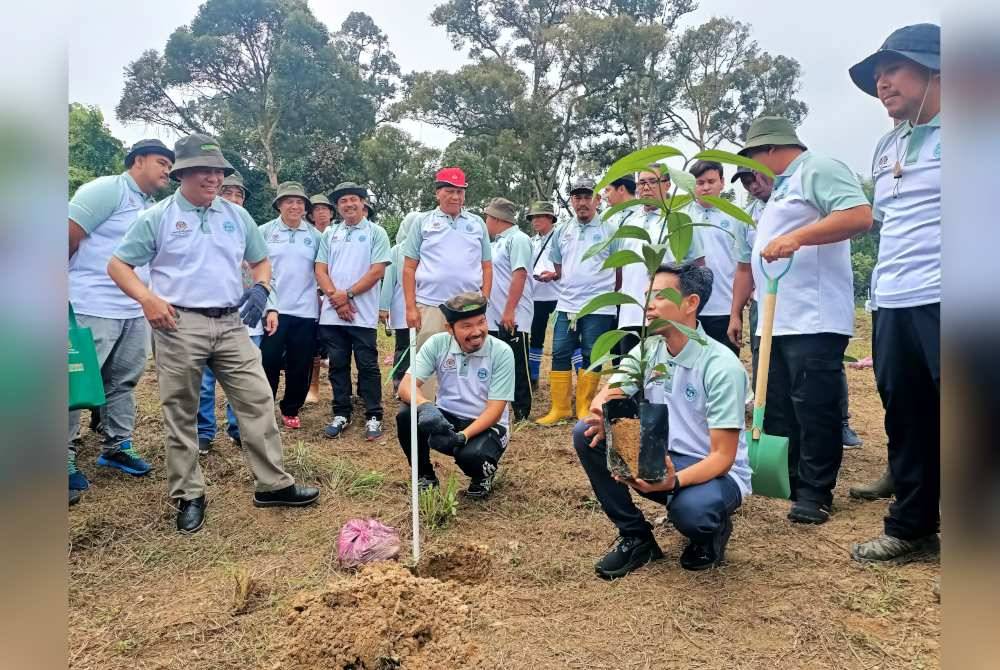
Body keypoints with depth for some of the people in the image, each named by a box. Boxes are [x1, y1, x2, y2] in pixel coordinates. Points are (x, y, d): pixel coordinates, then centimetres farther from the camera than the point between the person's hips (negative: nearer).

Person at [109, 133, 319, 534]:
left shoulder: (236, 216, 12)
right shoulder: (157, 217, 1)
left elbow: (261, 260, 21)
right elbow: (118, 265, 4)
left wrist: (261, 287, 0)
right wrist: (148, 299, -12)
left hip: (231, 325, 4)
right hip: (179, 326, -3)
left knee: (257, 400, 1)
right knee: (180, 413, 4)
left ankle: (273, 484, 11)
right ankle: (188, 496, 18)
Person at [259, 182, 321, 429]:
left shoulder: (314, 235, 7)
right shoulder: (265, 232, 3)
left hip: (305, 310, 2)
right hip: (272, 308, -2)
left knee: (300, 366, 7)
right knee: (268, 362, 1)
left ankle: (291, 410, 22)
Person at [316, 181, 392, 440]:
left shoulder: (376, 233, 2)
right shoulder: (329, 234, 13)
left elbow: (377, 271, -7)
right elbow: (320, 270, 7)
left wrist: (347, 294, -11)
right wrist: (335, 297, -9)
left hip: (363, 314, -4)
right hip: (332, 313, 4)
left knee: (367, 366, 1)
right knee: (338, 365, 9)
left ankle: (374, 416, 9)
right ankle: (341, 414, 20)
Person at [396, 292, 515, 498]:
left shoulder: (501, 352, -16)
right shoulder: (437, 344, -10)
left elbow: (495, 410, -18)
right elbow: (406, 385, -17)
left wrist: (463, 435, -34)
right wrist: (425, 405, -39)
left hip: (486, 426, -3)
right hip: (445, 419, 3)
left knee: (471, 455, -35)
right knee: (406, 414, -25)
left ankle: (483, 475, 4)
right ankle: (424, 475, 1)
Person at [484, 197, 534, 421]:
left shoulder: (517, 239, -10)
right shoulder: (498, 242, 19)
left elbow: (519, 275, -18)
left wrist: (509, 311, -23)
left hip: (512, 318, -9)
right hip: (494, 318, 9)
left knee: (516, 366, -3)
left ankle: (521, 413, 5)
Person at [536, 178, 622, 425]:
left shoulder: (609, 231, -2)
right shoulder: (561, 232, 10)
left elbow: (621, 268, 2)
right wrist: (552, 275, -2)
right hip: (566, 305, 4)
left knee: (591, 357, 4)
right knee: (560, 355, 2)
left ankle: (584, 409, 14)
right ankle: (560, 407, 11)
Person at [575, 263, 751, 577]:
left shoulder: (722, 366, -21)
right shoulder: (647, 350, -3)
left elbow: (722, 457, -22)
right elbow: (603, 400, -4)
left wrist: (674, 481, -40)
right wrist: (602, 418, -30)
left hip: (716, 472, -5)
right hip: (660, 459, 6)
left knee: (690, 509, -39)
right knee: (586, 434, -15)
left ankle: (712, 532, 3)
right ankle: (636, 538, 0)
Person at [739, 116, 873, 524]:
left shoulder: (819, 169, -4)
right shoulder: (783, 187, 26)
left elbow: (859, 215, -20)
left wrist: (796, 236, -25)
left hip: (814, 320, -10)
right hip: (776, 320, 10)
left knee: (813, 410, -5)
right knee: (777, 409, 12)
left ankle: (815, 493, 4)